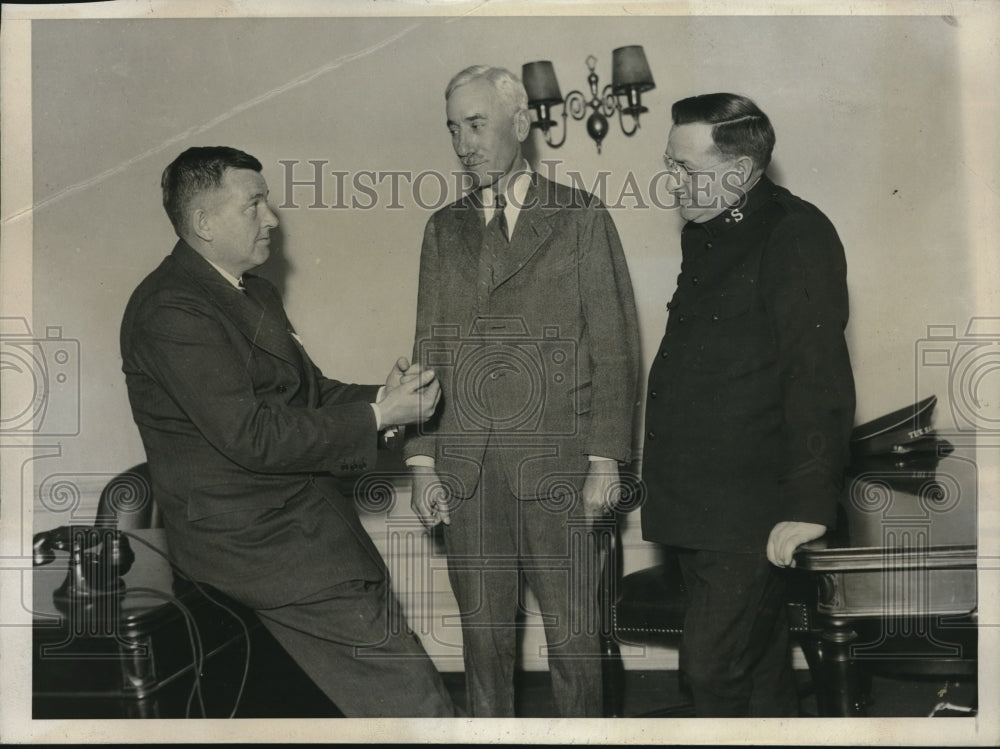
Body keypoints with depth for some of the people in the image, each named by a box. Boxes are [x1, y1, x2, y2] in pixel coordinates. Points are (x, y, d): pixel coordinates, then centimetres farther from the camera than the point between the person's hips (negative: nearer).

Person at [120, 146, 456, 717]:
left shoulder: (257, 294, 16)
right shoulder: (171, 310, -16)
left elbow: (309, 393, 19)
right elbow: (250, 435, -22)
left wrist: (382, 397, -2)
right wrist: (377, 417, -16)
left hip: (306, 515, 9)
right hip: (249, 537, -9)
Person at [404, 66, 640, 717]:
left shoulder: (581, 218, 3)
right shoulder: (445, 229, 14)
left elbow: (614, 348, 0)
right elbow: (430, 350, 13)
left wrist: (606, 459, -6)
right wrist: (423, 461, 6)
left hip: (555, 464, -3)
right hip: (466, 469, 3)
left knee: (573, 637, 2)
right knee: (483, 633, 10)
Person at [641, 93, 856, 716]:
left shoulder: (796, 236, -12)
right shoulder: (704, 234, 14)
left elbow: (820, 377, -19)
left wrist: (811, 505, -22)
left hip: (750, 510, -8)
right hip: (696, 503, 8)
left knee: (715, 669, -6)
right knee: (758, 663, 19)